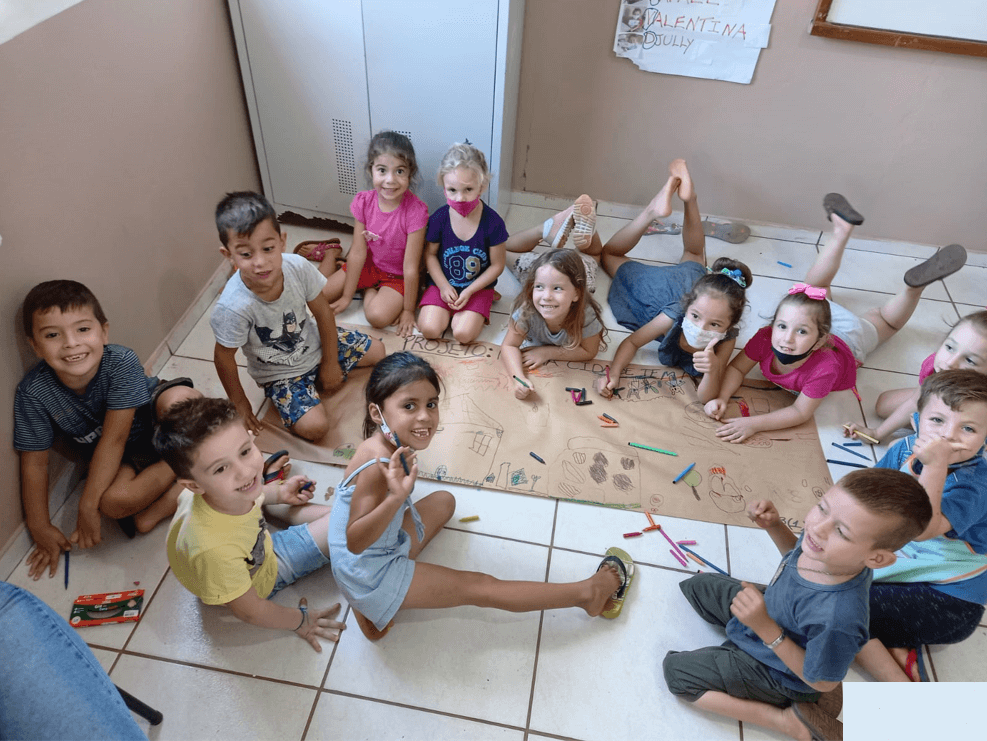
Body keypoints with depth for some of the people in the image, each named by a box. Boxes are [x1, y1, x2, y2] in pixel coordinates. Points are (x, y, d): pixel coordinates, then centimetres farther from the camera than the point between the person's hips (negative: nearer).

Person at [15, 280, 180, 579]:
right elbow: (34, 463, -8)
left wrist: (87, 507, -24)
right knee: (114, 502, -32)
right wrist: (40, 527, -5)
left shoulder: (121, 362, -27)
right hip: (121, 459, 1)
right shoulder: (32, 392, -19)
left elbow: (114, 437, -26)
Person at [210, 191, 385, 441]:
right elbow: (223, 358, -18)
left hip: (313, 342, 4)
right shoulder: (233, 306, -36)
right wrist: (239, 404, -6)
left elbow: (323, 312, -9)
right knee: (314, 426, -20)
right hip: (279, 373, -4)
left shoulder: (297, 267, -26)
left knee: (377, 351, 6)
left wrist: (330, 363, -3)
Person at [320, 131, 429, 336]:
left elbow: (410, 267, -24)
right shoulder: (364, 202, -15)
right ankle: (331, 257, 29)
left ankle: (369, 290, 4)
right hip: (369, 265, 4)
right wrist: (346, 297, -5)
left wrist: (408, 310, -17)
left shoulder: (415, 210, -29)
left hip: (398, 276, -4)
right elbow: (358, 253, -9)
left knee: (378, 315, -30)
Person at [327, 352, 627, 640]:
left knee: (443, 500, 27)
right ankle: (588, 593, 8)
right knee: (478, 587, -4)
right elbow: (354, 542, -34)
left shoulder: (387, 443, -8)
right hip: (372, 573, -9)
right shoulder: (379, 465, -34)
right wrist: (396, 497, -47)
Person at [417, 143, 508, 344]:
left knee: (463, 333, -21)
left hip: (478, 287, -1)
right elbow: (430, 254, 2)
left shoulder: (492, 222, -16)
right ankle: (448, 311, 13)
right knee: (429, 329, -17)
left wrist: (469, 291, -14)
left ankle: (466, 314, 11)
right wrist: (443, 286, -10)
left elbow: (497, 265, -8)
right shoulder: (439, 218, -11)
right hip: (443, 284, 2)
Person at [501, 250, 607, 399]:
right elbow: (509, 346, -31)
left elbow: (589, 352, -26)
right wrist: (520, 378, -49)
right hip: (535, 343, 1)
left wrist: (547, 353, -33)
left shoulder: (586, 315, -42)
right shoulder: (527, 310, -41)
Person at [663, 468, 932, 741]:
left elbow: (822, 682, -26)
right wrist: (774, 525, -18)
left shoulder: (837, 618, -46)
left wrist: (767, 629, -36)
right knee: (697, 584, 22)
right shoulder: (827, 549, -26)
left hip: (777, 671, -7)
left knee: (675, 670, -3)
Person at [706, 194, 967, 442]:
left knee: (886, 320, 24)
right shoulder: (765, 338, -42)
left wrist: (754, 423, -56)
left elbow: (801, 412, -44)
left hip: (846, 339, -2)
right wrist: (722, 399, -49)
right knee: (813, 286, 25)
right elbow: (737, 368, -30)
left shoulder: (823, 368, -49)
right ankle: (842, 229, 29)